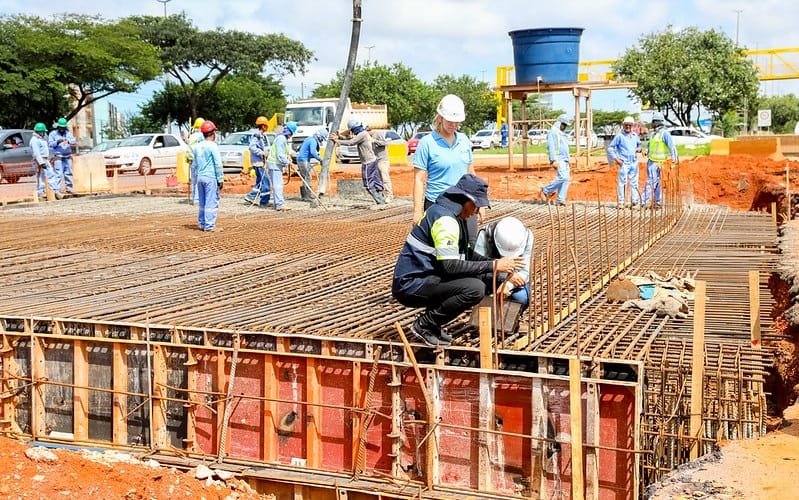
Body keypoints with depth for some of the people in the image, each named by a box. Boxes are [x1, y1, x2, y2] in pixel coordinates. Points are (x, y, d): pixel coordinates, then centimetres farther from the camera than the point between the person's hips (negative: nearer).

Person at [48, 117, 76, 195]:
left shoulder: (68, 133, 14)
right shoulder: (53, 134, 6)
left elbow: (74, 141, 3)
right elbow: (51, 144, -2)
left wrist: (69, 141, -18)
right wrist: (58, 142, -19)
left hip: (68, 156, 4)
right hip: (58, 157, -4)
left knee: (68, 173, 5)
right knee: (58, 174, -10)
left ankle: (69, 188, 15)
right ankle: (57, 190, -13)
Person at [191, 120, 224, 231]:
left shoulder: (197, 147, 11)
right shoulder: (213, 146, -10)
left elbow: (194, 165, 16)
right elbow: (218, 164, -11)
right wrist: (220, 179, -7)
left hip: (200, 177, 7)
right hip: (211, 177, -7)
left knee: (202, 203, 13)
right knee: (211, 202, -5)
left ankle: (202, 224, 16)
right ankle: (209, 225, -6)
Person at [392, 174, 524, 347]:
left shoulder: (451, 214, 15)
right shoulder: (445, 219, -17)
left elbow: (460, 259, 18)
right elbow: (451, 266, -24)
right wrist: (493, 266, -19)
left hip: (421, 278, 10)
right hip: (411, 285, -10)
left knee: (478, 278, 11)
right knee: (475, 289, -22)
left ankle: (430, 325, 9)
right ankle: (424, 325, -8)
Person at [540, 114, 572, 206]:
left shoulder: (562, 134, 24)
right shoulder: (553, 132, -5)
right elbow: (551, 147, -15)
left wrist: (568, 163, 23)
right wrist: (554, 160, -23)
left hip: (564, 160, 9)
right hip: (558, 159, -9)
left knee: (566, 179, -1)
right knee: (563, 177, -21)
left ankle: (560, 200, -2)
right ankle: (546, 190, -8)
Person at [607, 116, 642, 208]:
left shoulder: (635, 135, 11)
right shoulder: (619, 136, -4)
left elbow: (639, 144, 28)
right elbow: (610, 147, -4)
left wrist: (639, 149, 4)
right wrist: (616, 159, -11)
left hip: (634, 162, 5)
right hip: (623, 163, -5)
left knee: (634, 182, 9)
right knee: (622, 182, -6)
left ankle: (635, 201, 15)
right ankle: (620, 202, -1)